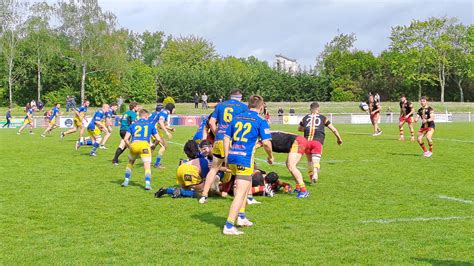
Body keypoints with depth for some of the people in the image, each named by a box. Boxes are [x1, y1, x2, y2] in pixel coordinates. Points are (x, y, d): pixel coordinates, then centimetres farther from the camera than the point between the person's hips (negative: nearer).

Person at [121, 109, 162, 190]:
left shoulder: (133, 125, 20)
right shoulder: (150, 125, 17)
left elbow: (125, 139, 11)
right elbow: (158, 139, 15)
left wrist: (129, 147, 26)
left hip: (134, 145, 3)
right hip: (144, 145, -3)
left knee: (130, 163, 26)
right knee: (147, 166, -2)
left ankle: (126, 181, 29)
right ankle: (147, 184, -18)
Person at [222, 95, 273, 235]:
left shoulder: (237, 117, 15)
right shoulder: (261, 121, -2)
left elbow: (226, 138, 14)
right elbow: (266, 143, -7)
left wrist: (226, 157, 18)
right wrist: (270, 156, 10)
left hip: (232, 157, 7)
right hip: (245, 160, -7)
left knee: (246, 186, 27)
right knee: (240, 193, -6)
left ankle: (241, 217, 33)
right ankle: (229, 226, -12)